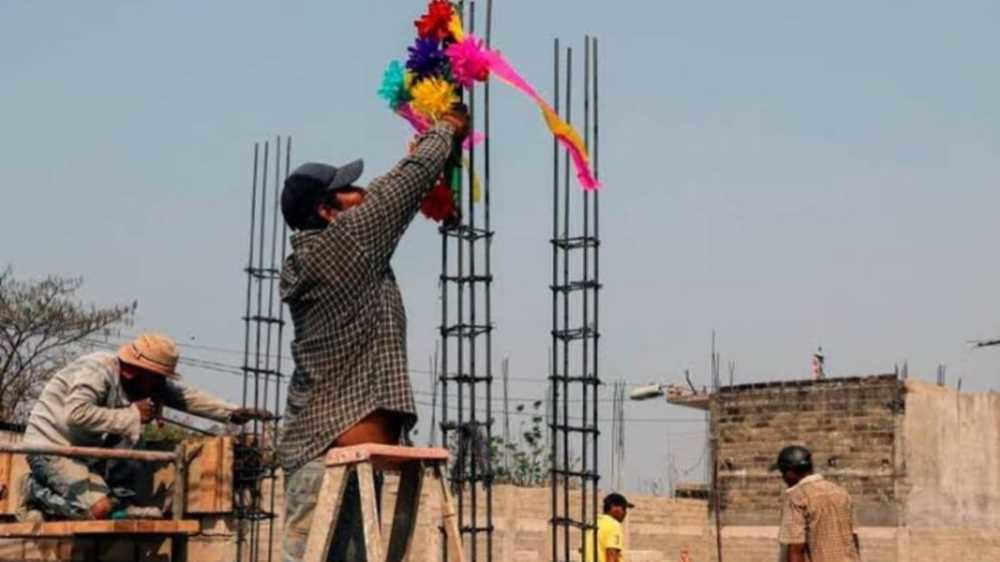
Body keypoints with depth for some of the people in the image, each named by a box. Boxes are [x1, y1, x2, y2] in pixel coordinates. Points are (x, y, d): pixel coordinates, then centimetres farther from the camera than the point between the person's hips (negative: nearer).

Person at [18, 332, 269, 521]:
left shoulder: (146, 381, 1)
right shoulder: (97, 371, -23)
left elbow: (187, 396, 2)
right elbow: (75, 414, -36)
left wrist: (233, 413, -10)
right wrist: (133, 415, -29)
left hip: (84, 452, 8)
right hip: (50, 447, -8)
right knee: (100, 508, -21)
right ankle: (40, 494, -3)